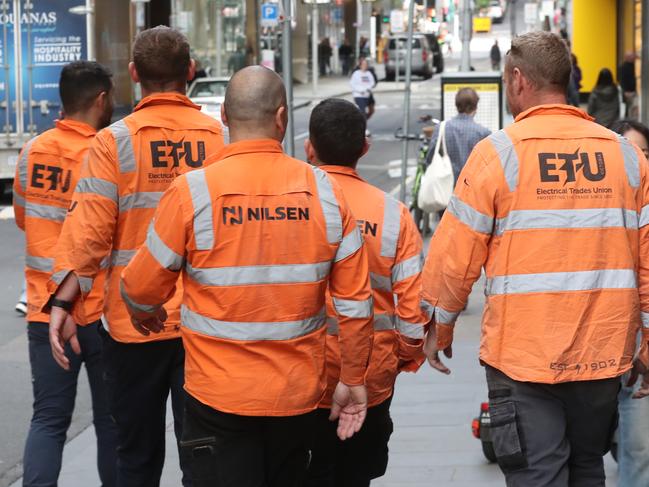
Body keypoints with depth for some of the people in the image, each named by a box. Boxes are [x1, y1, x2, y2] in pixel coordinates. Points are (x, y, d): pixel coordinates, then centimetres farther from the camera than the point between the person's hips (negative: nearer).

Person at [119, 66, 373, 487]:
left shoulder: (193, 192, -13)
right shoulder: (324, 191, -5)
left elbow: (142, 289, -3)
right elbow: (355, 302, -3)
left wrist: (144, 314, 21)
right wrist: (353, 381, 10)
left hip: (220, 399, -3)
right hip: (298, 394, 3)